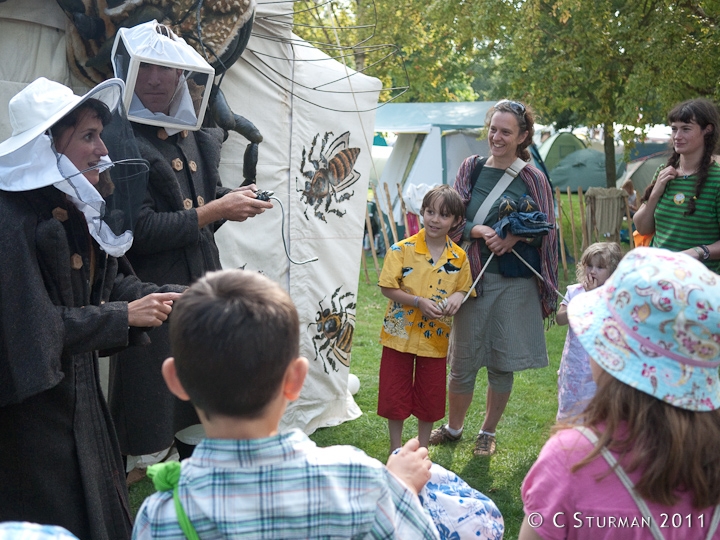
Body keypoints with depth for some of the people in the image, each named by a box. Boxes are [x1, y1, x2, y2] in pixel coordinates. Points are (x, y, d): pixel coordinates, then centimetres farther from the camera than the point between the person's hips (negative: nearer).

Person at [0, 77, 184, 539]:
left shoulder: (76, 207, 3)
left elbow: (111, 279, 8)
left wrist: (175, 297, -7)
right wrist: (124, 316, -20)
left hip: (77, 386, 8)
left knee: (99, 500, 20)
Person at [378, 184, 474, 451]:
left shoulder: (459, 257, -3)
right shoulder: (402, 249, -12)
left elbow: (464, 288, 8)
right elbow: (387, 287, -11)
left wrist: (458, 297, -15)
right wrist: (419, 302, -23)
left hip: (435, 337, 2)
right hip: (400, 334, -2)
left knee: (430, 398, 12)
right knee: (396, 394, 8)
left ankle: (422, 449, 32)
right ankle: (396, 450, 27)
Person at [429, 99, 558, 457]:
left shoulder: (532, 178, 0)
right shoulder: (471, 168, 5)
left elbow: (546, 230, 2)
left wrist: (515, 236, -17)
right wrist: (479, 231, -16)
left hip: (515, 282, -1)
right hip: (473, 276, 1)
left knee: (502, 363, 7)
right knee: (463, 360, 5)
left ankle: (488, 432, 28)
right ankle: (453, 428, 29)